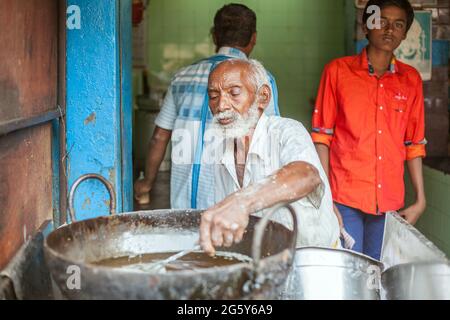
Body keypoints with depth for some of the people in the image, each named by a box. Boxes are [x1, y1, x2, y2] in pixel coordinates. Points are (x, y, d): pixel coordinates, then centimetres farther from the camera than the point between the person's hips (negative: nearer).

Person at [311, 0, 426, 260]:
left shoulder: (411, 80, 9)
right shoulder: (338, 70, 0)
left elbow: (414, 143, 11)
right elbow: (322, 135, -1)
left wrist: (420, 199, 7)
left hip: (390, 202, 3)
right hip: (345, 199, -3)